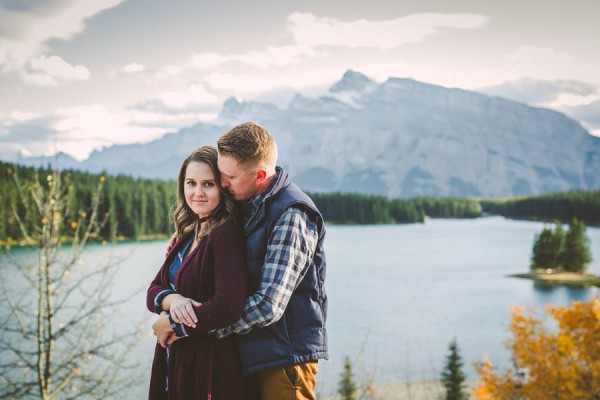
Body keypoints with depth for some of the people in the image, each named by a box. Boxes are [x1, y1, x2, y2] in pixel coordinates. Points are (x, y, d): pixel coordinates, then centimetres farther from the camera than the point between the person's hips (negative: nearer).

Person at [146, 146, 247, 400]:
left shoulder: (226, 235, -17)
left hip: (209, 370, -8)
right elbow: (154, 290, 7)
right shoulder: (187, 235, 9)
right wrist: (172, 299, -17)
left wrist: (170, 323, -13)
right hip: (174, 364, 8)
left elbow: (228, 307, -26)